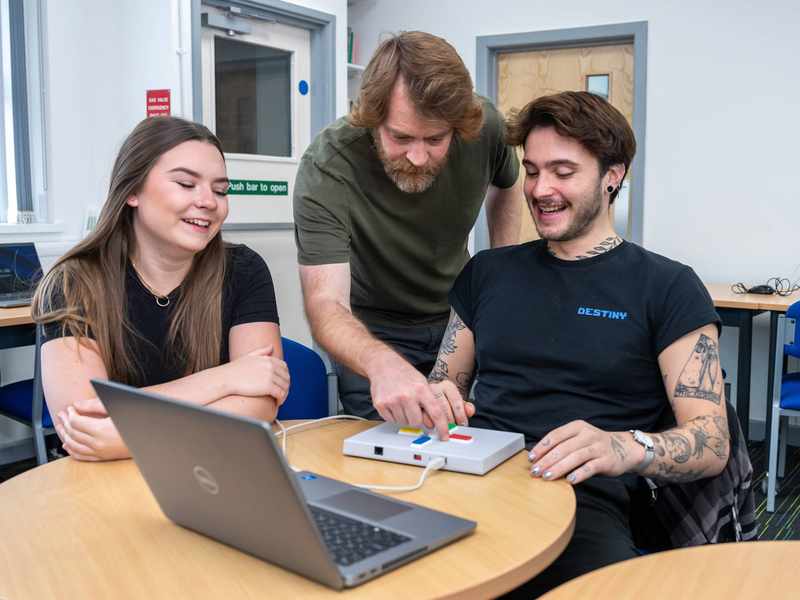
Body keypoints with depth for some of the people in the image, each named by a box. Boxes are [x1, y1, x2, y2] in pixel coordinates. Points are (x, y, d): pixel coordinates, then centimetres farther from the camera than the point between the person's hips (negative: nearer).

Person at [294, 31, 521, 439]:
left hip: (459, 315, 4)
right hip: (372, 331, -3)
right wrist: (381, 363, -59)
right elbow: (324, 302, -39)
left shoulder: (484, 126, -20)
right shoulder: (325, 168, -32)